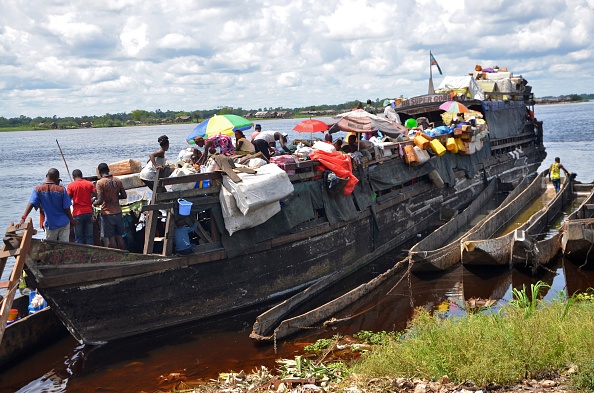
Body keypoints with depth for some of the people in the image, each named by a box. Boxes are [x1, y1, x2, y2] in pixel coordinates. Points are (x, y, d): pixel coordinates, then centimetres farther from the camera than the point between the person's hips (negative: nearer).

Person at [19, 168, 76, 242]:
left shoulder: (38, 190, -8)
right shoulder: (61, 190, -11)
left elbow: (31, 204, -18)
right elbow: (66, 208, -8)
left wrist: (23, 218, -22)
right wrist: (72, 220, 7)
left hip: (50, 224, 1)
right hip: (63, 224, -1)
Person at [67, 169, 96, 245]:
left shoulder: (71, 186, -3)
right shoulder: (90, 184, 3)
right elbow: (96, 195, 2)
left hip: (77, 213, -2)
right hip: (88, 212, 2)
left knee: (79, 237, 5)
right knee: (89, 236, 7)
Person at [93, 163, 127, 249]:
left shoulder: (100, 182, -13)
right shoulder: (118, 180, 2)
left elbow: (100, 201, -18)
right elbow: (124, 196, 6)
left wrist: (94, 203, 2)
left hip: (107, 213, -5)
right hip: (118, 212, 5)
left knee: (111, 237, 2)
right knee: (119, 236, 12)